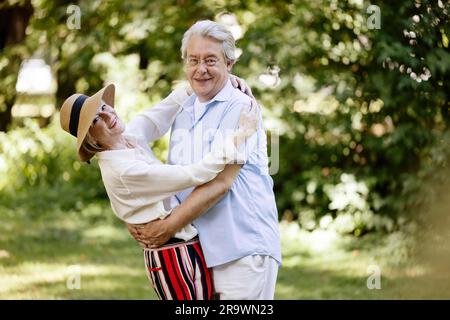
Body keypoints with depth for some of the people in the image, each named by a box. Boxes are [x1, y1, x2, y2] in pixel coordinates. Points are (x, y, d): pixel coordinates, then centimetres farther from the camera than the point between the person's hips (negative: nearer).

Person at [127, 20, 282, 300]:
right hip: (198, 251, 7)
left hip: (244, 250, -7)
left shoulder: (240, 109, -8)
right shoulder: (183, 113, 15)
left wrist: (167, 227, -15)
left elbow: (220, 182, -16)